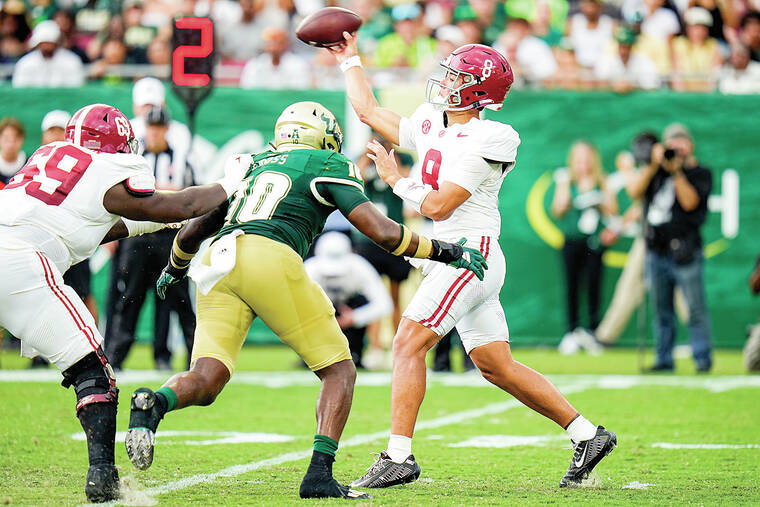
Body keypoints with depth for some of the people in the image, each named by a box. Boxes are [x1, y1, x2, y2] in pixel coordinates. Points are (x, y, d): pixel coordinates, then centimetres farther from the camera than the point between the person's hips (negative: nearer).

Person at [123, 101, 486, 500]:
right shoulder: (327, 167, 18)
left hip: (217, 263, 5)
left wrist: (174, 270, 61)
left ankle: (154, 403, -32)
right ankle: (319, 475, -6)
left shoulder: (250, 166, 32)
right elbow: (382, 232, 7)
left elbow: (191, 234, 40)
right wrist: (446, 252, 19)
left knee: (205, 382, 1)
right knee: (339, 371, 9)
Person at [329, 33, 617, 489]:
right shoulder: (430, 127, 13)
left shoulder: (482, 142, -13)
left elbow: (438, 206, -17)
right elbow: (369, 111, 25)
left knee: (409, 344, -14)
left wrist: (396, 180, -3)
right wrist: (349, 59, 30)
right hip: (451, 259, 9)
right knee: (497, 367, 10)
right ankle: (587, 434, 14)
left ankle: (399, 456, -15)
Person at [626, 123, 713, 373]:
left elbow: (690, 202, -11)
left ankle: (703, 358, -4)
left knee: (695, 308, -8)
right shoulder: (655, 171, 15)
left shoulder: (700, 173, 3)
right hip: (655, 253, 4)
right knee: (661, 311, 8)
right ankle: (664, 359, 13)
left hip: (685, 254, -4)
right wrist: (654, 165, -6)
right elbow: (634, 191, 1)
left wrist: (677, 172, -12)